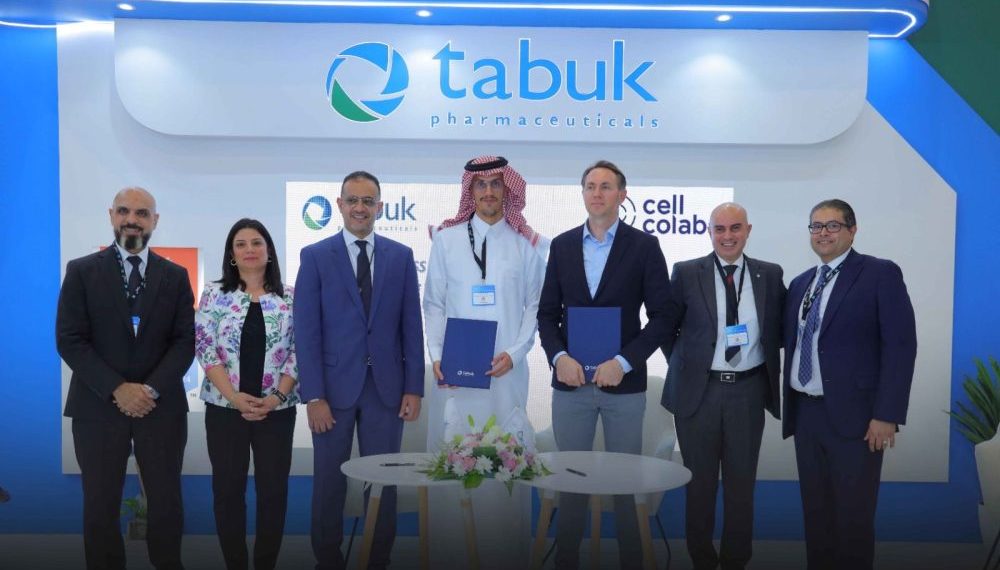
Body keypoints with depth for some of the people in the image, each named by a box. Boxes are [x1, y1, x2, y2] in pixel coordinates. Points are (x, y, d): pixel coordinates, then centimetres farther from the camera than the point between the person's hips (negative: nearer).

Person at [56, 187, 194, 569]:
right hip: (98, 405, -1)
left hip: (162, 405, 1)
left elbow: (185, 341, 2)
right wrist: (116, 389, -14)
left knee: (166, 502, 5)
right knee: (100, 505, 6)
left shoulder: (175, 276, 8)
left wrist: (152, 389, -13)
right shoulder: (82, 271, 2)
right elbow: (69, 340, -4)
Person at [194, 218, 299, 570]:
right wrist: (235, 397, -13)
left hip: (277, 409, 0)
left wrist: (276, 396, -11)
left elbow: (299, 352, 0)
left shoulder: (290, 298, 2)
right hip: (225, 408, 0)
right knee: (228, 489, 6)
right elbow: (205, 349, -4)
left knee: (273, 489, 5)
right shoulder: (215, 294, 1)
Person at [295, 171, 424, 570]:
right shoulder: (315, 256, 1)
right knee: (329, 482, 9)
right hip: (335, 386, -1)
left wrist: (413, 388, -1)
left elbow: (411, 327, 5)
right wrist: (314, 395, -10)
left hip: (386, 387, 1)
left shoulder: (401, 256, 6)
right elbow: (306, 331, -4)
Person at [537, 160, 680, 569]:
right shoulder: (562, 245, 8)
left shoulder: (644, 246, -1)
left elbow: (664, 314, -4)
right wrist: (558, 356, -8)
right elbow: (548, 313, 9)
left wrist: (624, 362, -13)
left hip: (624, 382, -2)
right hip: (570, 381, 2)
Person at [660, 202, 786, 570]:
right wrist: (682, 362, 2)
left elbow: (780, 326, 14)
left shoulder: (770, 275, 3)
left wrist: (769, 359, 6)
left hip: (749, 391, 2)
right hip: (698, 391, -1)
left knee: (742, 482, 10)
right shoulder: (686, 273, -3)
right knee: (700, 482, 10)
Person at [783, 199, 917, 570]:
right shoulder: (800, 283, 14)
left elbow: (900, 346, -11)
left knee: (853, 515, 3)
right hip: (805, 413, 6)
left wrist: (886, 415, -17)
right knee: (815, 511, 14)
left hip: (853, 414, -6)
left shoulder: (881, 274, -5)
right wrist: (788, 405, 5)